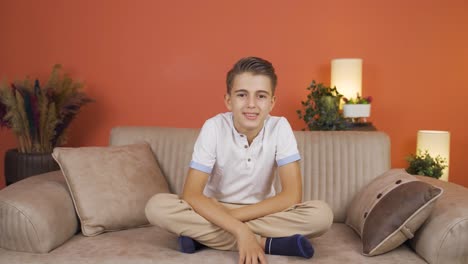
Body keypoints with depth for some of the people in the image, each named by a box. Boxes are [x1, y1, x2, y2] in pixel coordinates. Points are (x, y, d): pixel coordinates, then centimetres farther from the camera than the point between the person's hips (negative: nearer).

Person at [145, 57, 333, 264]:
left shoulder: (280, 128, -15)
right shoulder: (213, 127, -17)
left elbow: (292, 196, -20)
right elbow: (191, 194, -23)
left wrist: (232, 216, -24)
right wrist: (240, 230, -36)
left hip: (262, 213, 0)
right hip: (215, 211, 0)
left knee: (322, 213, -27)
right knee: (157, 206, -27)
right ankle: (267, 243, -27)